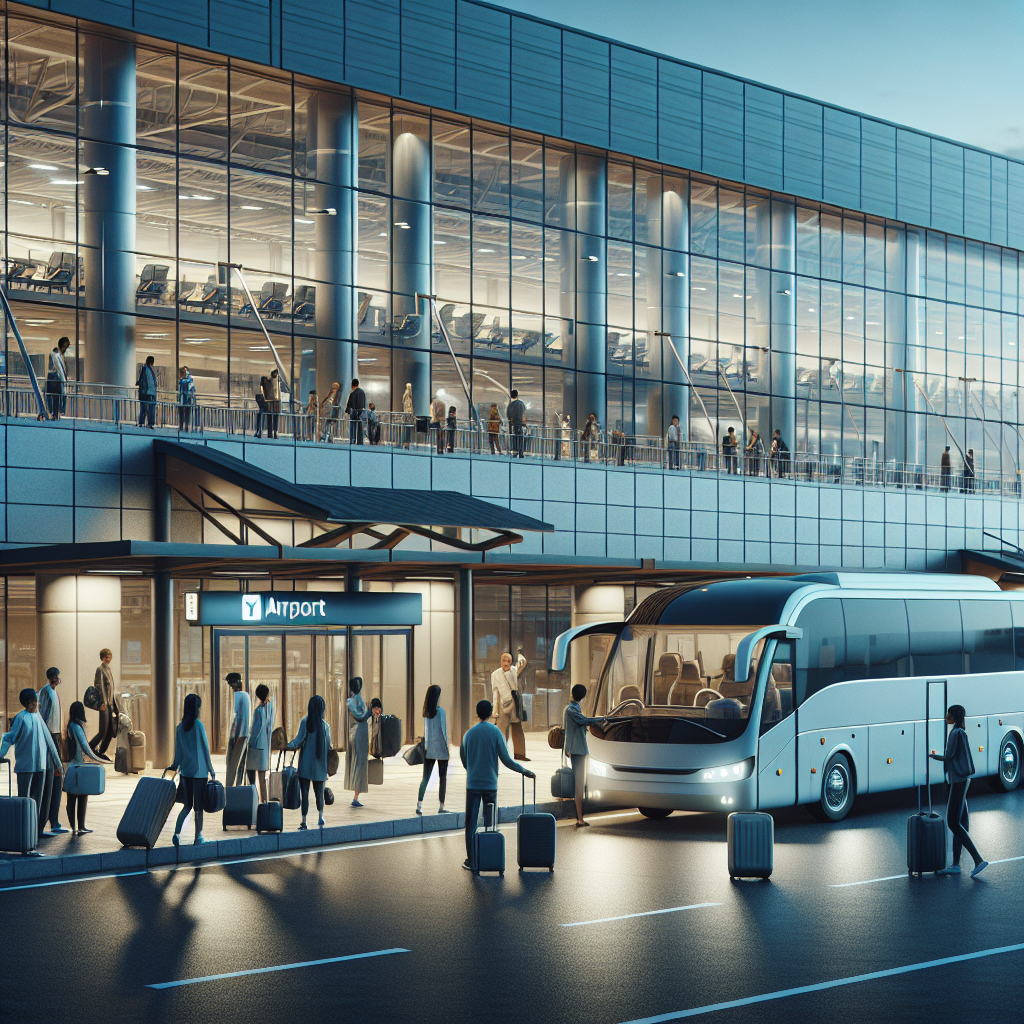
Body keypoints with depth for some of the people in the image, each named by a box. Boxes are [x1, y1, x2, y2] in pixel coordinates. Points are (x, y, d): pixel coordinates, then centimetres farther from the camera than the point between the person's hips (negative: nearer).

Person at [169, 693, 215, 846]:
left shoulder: (180, 727, 3)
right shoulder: (198, 725, -11)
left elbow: (178, 751, 7)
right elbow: (205, 748, -6)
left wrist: (176, 765, 21)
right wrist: (211, 769, 1)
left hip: (185, 770, 5)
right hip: (199, 770, -5)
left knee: (187, 805, 13)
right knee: (198, 805, 3)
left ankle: (177, 832, -3)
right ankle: (198, 837, 7)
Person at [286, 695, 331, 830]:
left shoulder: (305, 722, -7)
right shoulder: (325, 725, 0)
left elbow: (299, 739, -13)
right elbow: (328, 746, 3)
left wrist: (289, 746, 3)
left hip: (306, 764, -2)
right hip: (320, 766, 2)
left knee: (305, 793, 3)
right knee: (319, 793, 13)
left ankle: (304, 821, 3)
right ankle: (320, 815, -5)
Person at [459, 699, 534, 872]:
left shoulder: (469, 734, 5)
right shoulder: (495, 732, -3)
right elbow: (506, 760, -6)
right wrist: (524, 771, 6)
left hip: (472, 785, 1)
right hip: (490, 785, -1)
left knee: (470, 823, 4)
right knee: (489, 823, 6)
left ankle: (471, 860, 2)